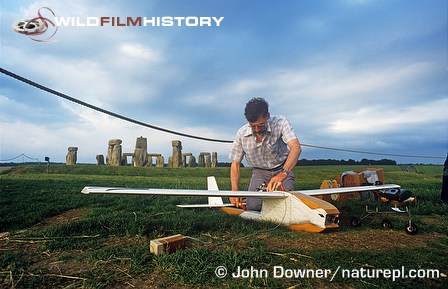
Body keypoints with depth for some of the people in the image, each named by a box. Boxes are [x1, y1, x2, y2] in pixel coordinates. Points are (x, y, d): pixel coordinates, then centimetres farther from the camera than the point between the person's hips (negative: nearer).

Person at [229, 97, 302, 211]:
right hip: (260, 171, 1)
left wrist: (283, 174, -56)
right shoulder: (241, 134, -18)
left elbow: (296, 148, -40)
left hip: (283, 168, -1)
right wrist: (235, 191, -18)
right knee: (253, 206, -16)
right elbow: (235, 163, -8)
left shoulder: (280, 122, -26)